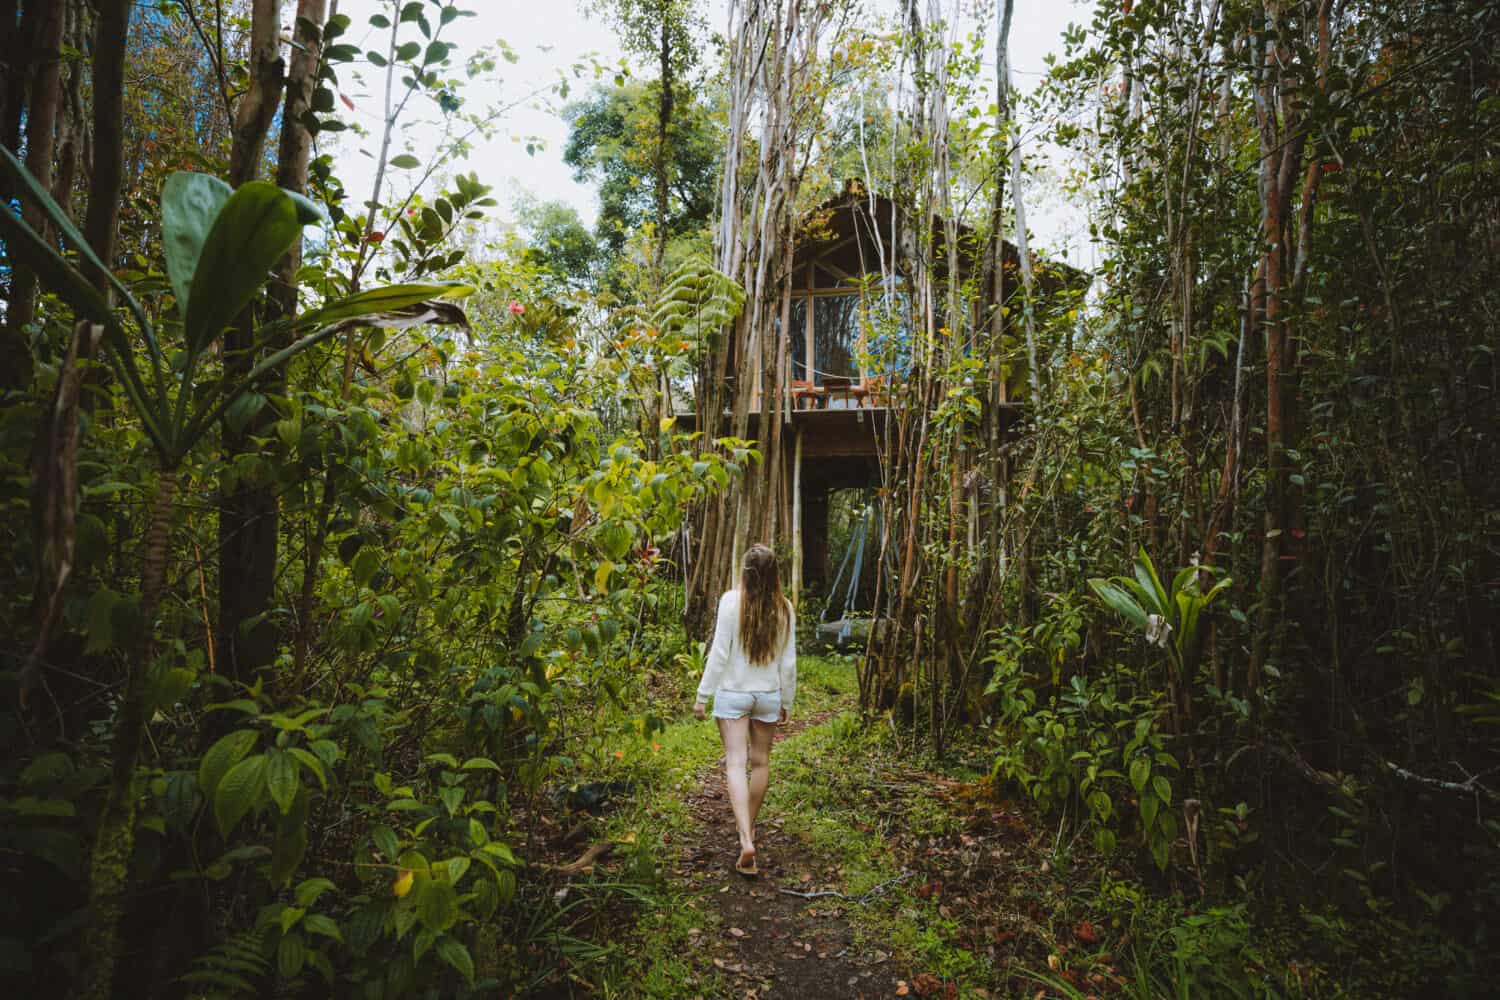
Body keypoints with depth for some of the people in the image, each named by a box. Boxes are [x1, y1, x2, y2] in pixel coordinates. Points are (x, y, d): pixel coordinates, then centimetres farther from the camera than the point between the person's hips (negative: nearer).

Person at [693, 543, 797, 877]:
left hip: (732, 692, -3)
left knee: (736, 763, -3)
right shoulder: (784, 609, -4)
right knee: (760, 761, 17)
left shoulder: (732, 601, -13)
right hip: (769, 695, 3)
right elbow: (788, 662, 2)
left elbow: (719, 652, -12)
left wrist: (703, 694, -4)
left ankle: (746, 840, -15)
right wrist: (786, 701, 14)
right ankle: (749, 824, 35)